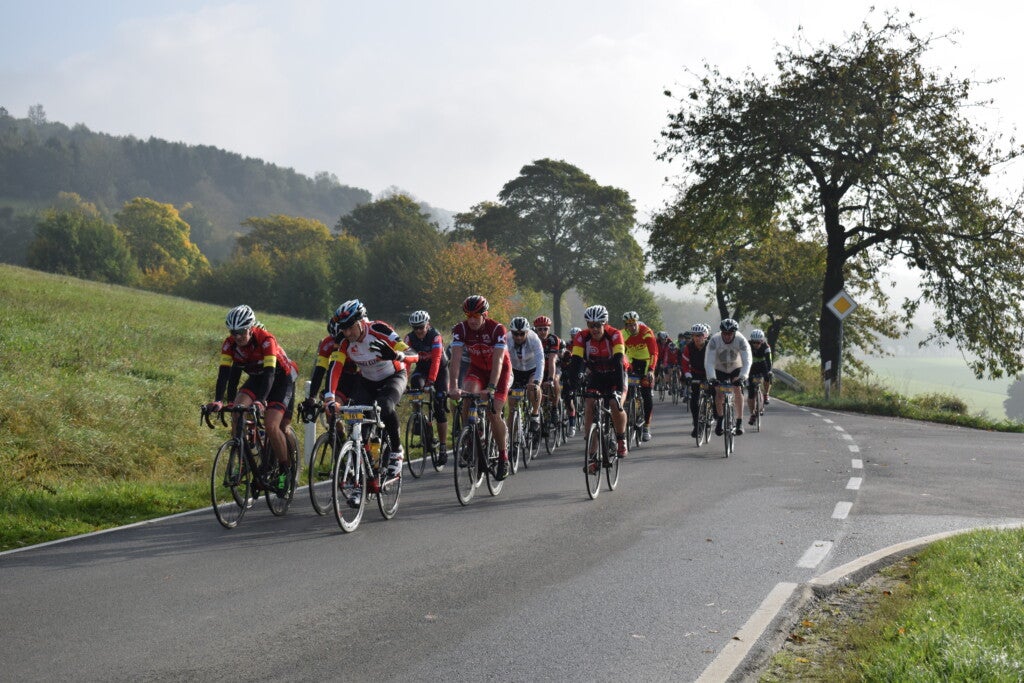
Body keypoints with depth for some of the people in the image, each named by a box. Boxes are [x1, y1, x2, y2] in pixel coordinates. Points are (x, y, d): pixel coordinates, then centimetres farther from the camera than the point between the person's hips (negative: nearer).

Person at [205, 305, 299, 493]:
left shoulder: (266, 340, -31)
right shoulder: (230, 343, -17)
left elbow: (269, 373, -39)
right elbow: (224, 372, -23)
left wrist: (261, 401, -52)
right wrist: (218, 401, -39)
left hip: (281, 378, -5)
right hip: (256, 378, 5)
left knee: (271, 426, -20)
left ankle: (285, 469, 0)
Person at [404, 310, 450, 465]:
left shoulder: (435, 336, -25)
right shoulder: (410, 338, -16)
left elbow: (436, 359, -34)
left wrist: (431, 380, -44)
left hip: (439, 369, -3)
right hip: (422, 367, 3)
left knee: (440, 408, -9)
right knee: (416, 383, -34)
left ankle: (443, 447, -4)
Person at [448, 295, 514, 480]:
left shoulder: (497, 329, -29)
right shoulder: (460, 329, -22)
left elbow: (497, 361, -37)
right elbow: (455, 359, -30)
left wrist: (491, 389, -48)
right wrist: (453, 386, -43)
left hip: (500, 370, -3)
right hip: (477, 369, 3)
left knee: (493, 414, -14)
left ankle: (503, 457, 3)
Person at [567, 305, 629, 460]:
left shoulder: (614, 335, -27)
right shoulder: (582, 338, -20)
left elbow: (618, 361, -35)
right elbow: (576, 363, -27)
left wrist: (619, 387, -45)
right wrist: (573, 386, -40)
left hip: (615, 374, -2)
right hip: (596, 375, 3)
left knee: (616, 405, -24)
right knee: (589, 407, -16)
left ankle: (622, 441, -1)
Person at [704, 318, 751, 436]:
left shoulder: (741, 340, -28)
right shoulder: (714, 341, -28)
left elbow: (747, 361, -34)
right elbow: (708, 362, -33)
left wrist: (742, 377, -50)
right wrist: (711, 378, -48)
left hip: (736, 369, 0)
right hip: (720, 370, 0)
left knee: (738, 390, -21)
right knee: (718, 393, -13)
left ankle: (739, 422, -18)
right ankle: (719, 419, 12)